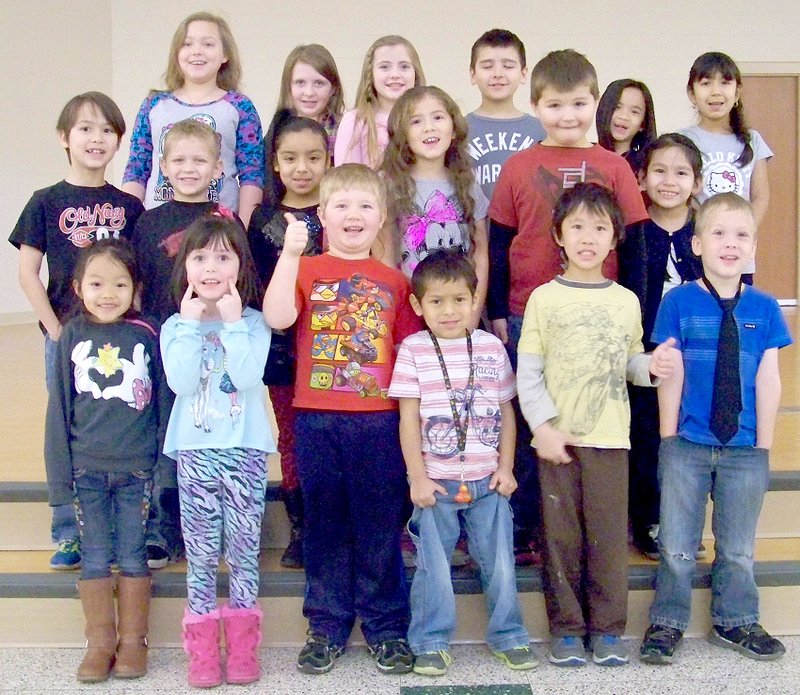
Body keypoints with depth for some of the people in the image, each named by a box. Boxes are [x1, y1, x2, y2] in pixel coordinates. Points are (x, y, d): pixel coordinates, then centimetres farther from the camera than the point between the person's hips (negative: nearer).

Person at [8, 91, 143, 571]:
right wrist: (56, 329, -7)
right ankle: (69, 536, 18)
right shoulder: (47, 203, 0)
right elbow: (28, 271, -1)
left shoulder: (129, 206, 4)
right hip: (67, 337, -1)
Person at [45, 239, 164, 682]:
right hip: (87, 468, 1)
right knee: (95, 558, 8)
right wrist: (59, 470, -1)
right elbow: (59, 406, 3)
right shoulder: (73, 336, 0)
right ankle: (100, 642, 20)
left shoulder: (147, 336, -3)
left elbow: (163, 401, 1)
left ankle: (132, 642, 19)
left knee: (132, 555, 7)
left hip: (137, 468, -1)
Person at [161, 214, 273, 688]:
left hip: (246, 448, -1)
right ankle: (203, 651, 13)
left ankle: (242, 648, 14)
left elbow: (248, 377, -15)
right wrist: (192, 324, -10)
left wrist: (232, 323, -13)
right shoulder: (175, 327, 5)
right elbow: (181, 382, -11)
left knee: (245, 548, 3)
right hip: (195, 451, 1)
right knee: (201, 551, 3)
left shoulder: (253, 323, 1)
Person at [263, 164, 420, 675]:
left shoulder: (395, 282, 8)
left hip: (380, 422, 1)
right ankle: (327, 626, 22)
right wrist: (290, 254, -20)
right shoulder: (306, 270, 4)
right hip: (317, 421, 0)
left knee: (379, 526, 7)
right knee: (325, 524, 9)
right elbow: (277, 318, -14)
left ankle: (386, 626, 20)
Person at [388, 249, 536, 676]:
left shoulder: (492, 347, 4)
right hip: (435, 482, -2)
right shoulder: (413, 350, -3)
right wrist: (418, 478, -8)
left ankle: (507, 636, 26)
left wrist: (506, 467, 3)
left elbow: (506, 412, 9)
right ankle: (430, 642, 20)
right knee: (434, 568, 5)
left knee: (500, 564, 9)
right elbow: (408, 419, -4)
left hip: (488, 481, 2)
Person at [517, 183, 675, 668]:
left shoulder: (626, 301, 9)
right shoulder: (544, 298, 1)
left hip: (610, 438, 2)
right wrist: (543, 426, -11)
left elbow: (630, 363, 12)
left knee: (609, 536, 4)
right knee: (562, 537, 4)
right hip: (557, 438, -1)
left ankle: (608, 628, 16)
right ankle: (566, 628, 16)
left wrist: (652, 366, -10)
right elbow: (528, 372, -1)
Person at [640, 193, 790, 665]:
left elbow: (768, 379, 0)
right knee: (677, 545, 7)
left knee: (738, 546, 14)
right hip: (687, 447, -2)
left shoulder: (764, 308, 0)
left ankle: (734, 623, 31)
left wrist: (764, 445, -1)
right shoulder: (679, 302, -5)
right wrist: (668, 439, -6)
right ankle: (667, 624, 22)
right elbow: (670, 374, -6)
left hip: (744, 449, 2)